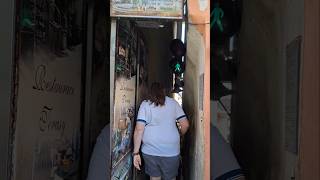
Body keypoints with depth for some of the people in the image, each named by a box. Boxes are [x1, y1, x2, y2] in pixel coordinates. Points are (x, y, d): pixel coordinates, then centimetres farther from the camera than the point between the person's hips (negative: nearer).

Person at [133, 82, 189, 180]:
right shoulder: (173, 102, 3)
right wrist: (179, 135, 22)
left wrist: (136, 152, -5)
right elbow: (185, 124, 2)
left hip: (150, 151, 0)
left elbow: (139, 129, -8)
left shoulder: (145, 104, 0)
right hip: (171, 150, 0)